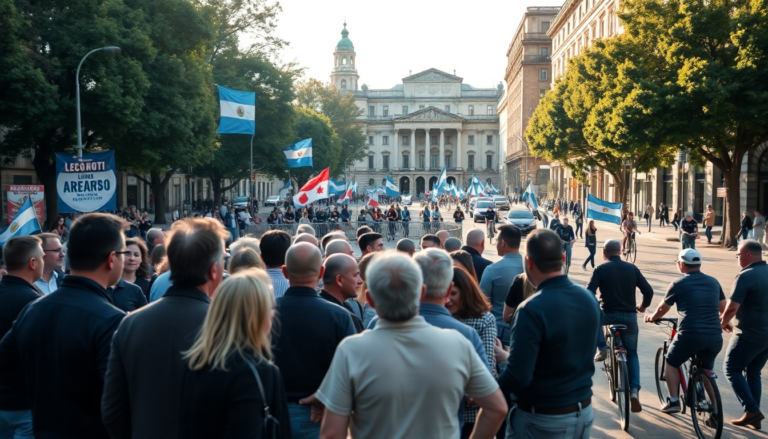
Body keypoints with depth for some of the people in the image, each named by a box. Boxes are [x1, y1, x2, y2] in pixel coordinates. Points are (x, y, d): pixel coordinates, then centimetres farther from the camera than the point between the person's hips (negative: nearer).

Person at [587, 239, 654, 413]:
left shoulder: (600, 269, -3)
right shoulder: (632, 268, 6)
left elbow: (589, 293, -12)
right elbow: (648, 291, 4)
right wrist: (643, 306, 23)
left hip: (609, 315, -3)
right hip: (630, 317, 3)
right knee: (632, 354, 19)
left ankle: (602, 349, 15)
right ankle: (634, 390, 0)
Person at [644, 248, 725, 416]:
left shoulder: (677, 285, 1)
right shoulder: (713, 282, 12)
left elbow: (662, 309, 13)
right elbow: (723, 308, 27)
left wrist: (651, 317, 33)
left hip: (690, 335, -4)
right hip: (715, 337, 4)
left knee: (671, 363, 21)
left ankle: (673, 401, 16)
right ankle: (715, 411, 18)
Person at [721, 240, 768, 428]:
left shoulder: (746, 276, -18)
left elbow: (732, 307, -22)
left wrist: (723, 322, -1)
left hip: (750, 334, -8)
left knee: (732, 370, 6)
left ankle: (751, 410, -1)